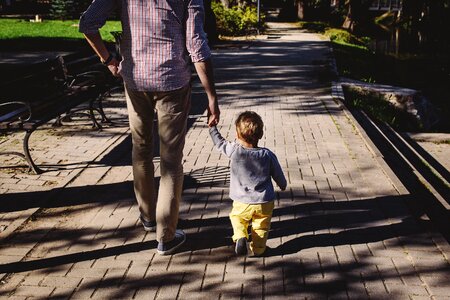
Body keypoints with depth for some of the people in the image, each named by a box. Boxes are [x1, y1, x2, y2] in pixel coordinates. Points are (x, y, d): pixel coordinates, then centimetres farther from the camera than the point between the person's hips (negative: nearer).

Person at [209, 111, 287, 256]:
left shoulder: (234, 151, -16)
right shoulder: (268, 155, -10)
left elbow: (219, 142, 3)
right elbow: (278, 175, 4)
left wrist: (212, 127, 20)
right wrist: (283, 185, 26)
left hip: (242, 203, 0)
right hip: (265, 202, 1)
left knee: (237, 218, 23)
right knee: (261, 226, 18)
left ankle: (240, 237, 2)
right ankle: (257, 247, 13)